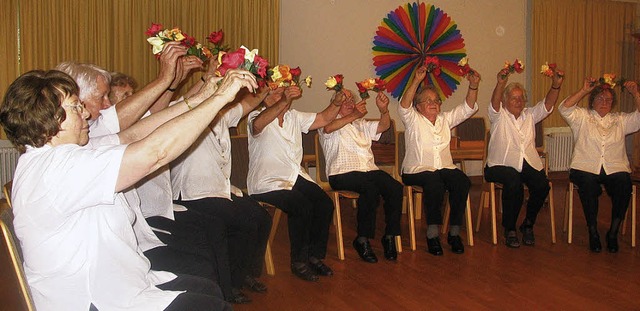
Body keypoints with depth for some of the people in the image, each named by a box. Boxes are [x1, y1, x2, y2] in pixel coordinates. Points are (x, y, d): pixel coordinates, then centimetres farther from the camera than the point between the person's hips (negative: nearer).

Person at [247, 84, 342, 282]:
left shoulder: (294, 117, 15)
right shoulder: (257, 117, -7)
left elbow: (324, 118, 16)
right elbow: (258, 124, -32)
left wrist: (337, 102, -4)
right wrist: (284, 101, -45)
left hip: (295, 176, 7)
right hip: (267, 183, -7)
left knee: (325, 204, -15)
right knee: (303, 206, -28)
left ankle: (314, 256, 1)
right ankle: (299, 261, -10)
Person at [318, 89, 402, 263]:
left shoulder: (362, 124, 31)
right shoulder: (330, 122, 12)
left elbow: (384, 126, 17)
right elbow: (328, 127, -14)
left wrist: (384, 110, -4)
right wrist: (354, 115, -20)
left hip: (369, 170, 6)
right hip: (343, 173, -5)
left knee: (395, 188, -23)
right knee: (371, 188, -35)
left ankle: (390, 236, -12)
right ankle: (363, 240, -22)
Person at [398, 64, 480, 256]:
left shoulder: (445, 119, 20)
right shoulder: (413, 120, 6)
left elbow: (468, 108, 13)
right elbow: (403, 106, -14)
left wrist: (473, 87, -4)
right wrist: (417, 81, -25)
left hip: (445, 168, 4)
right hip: (417, 170, -4)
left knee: (462, 181, -27)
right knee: (434, 181, -36)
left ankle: (454, 232, -16)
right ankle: (432, 234, -25)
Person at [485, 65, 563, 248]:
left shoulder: (530, 115, 19)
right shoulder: (499, 116, 7)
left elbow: (548, 104, 4)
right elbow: (495, 102, -15)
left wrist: (556, 86, -16)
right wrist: (501, 83, -35)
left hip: (529, 164, 4)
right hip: (501, 165, -4)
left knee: (542, 185, -24)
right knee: (514, 183, -34)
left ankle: (528, 224, 1)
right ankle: (509, 229, -16)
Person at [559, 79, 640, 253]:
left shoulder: (620, 120, 22)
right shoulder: (582, 117, 14)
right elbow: (564, 109, -3)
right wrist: (584, 90, -6)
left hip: (615, 169, 2)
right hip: (586, 168, -2)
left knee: (624, 185, -30)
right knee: (588, 185, -35)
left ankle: (613, 233, -13)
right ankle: (593, 232, -17)